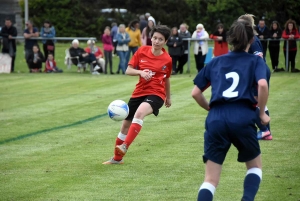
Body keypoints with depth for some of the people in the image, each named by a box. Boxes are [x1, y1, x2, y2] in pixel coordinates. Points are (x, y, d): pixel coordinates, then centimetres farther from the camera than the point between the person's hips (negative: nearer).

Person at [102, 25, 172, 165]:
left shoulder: (167, 59, -3)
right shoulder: (142, 51, -1)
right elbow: (128, 70, 0)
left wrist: (168, 98, 25)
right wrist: (140, 72, -20)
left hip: (156, 94, -4)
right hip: (139, 93, 4)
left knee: (139, 113, -35)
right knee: (126, 124, 12)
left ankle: (124, 147, -39)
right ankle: (117, 158, 31)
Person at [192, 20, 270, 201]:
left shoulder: (215, 62, 20)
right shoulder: (255, 61, 11)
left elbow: (195, 93, 18)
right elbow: (263, 85, -10)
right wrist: (262, 113, 2)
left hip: (216, 120, 2)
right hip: (243, 119, -2)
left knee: (211, 180, 6)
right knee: (255, 166, 24)